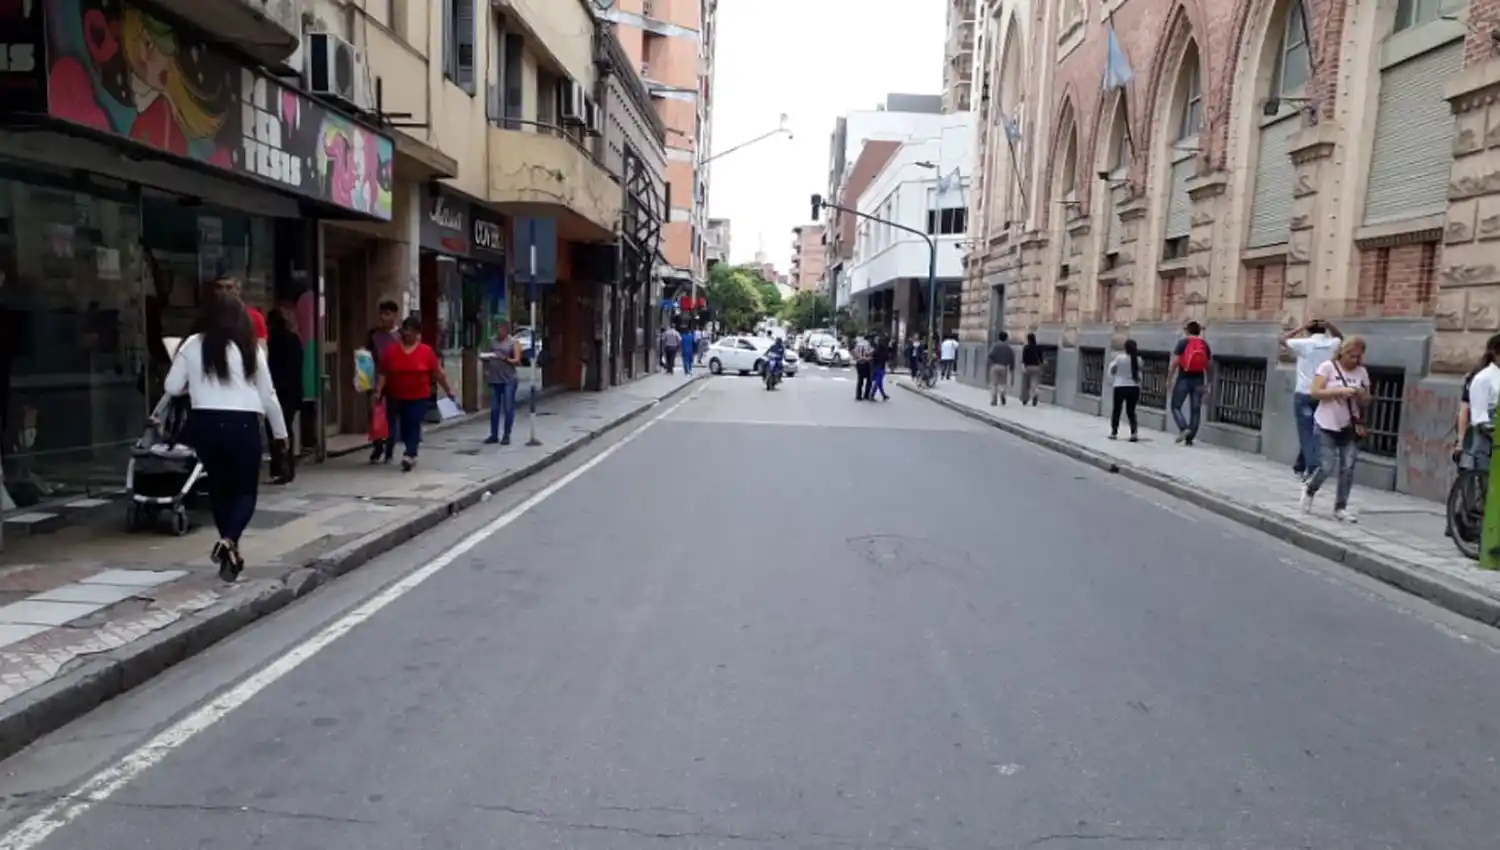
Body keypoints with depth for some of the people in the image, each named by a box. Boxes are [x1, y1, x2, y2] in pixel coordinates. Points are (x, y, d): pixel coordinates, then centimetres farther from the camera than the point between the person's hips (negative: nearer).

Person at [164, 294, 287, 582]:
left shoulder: (193, 345, 4)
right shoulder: (250, 348, 1)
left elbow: (172, 387, 5)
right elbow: (268, 395, 5)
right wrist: (280, 431, 16)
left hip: (205, 422, 2)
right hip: (242, 423, -2)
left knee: (219, 486, 18)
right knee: (246, 490, 8)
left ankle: (229, 547, 22)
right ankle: (229, 541, -17)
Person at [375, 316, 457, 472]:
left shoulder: (427, 351, -5)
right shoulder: (391, 350, -1)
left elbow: (438, 373, 0)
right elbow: (382, 373, -1)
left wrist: (448, 390, 3)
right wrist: (378, 391, -9)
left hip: (419, 397, -3)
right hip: (395, 397, 3)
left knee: (413, 426, -10)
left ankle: (409, 455, -15)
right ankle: (411, 454, 26)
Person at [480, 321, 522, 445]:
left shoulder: (513, 342, -1)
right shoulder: (493, 341, 12)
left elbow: (517, 361, -7)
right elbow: (488, 357, 18)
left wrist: (504, 358, -21)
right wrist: (484, 358, -4)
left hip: (509, 379, -4)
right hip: (494, 379, 4)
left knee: (508, 408, -1)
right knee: (494, 408, 7)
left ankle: (506, 435, 6)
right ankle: (494, 435, 14)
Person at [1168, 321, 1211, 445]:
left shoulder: (1183, 342, -3)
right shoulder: (1205, 344, 8)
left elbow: (1175, 362, -8)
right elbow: (1209, 365, 7)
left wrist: (1169, 379, -2)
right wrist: (1207, 384, 13)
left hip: (1184, 379, -3)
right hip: (1198, 380, 3)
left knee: (1176, 406, 5)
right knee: (1195, 410, 6)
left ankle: (1184, 428, -18)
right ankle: (1189, 438, 4)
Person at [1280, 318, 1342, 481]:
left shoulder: (1304, 344, -6)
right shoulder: (1332, 345, 4)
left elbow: (1281, 340, 5)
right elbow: (1340, 336, 27)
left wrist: (1301, 328, 3)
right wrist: (1329, 326, 9)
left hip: (1304, 394, -4)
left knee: (1306, 433, -2)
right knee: (1314, 433, 13)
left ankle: (1312, 468, -13)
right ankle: (1300, 466, 21)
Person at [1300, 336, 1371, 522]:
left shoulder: (1362, 372, 5)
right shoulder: (1328, 367, -6)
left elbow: (1365, 402, 11)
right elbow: (1315, 392, -13)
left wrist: (1361, 394, -11)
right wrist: (1340, 391, -22)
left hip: (1350, 427, 4)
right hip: (1327, 426, -4)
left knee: (1348, 467, -2)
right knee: (1327, 467, -6)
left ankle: (1340, 507, 8)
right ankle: (1309, 489, 24)